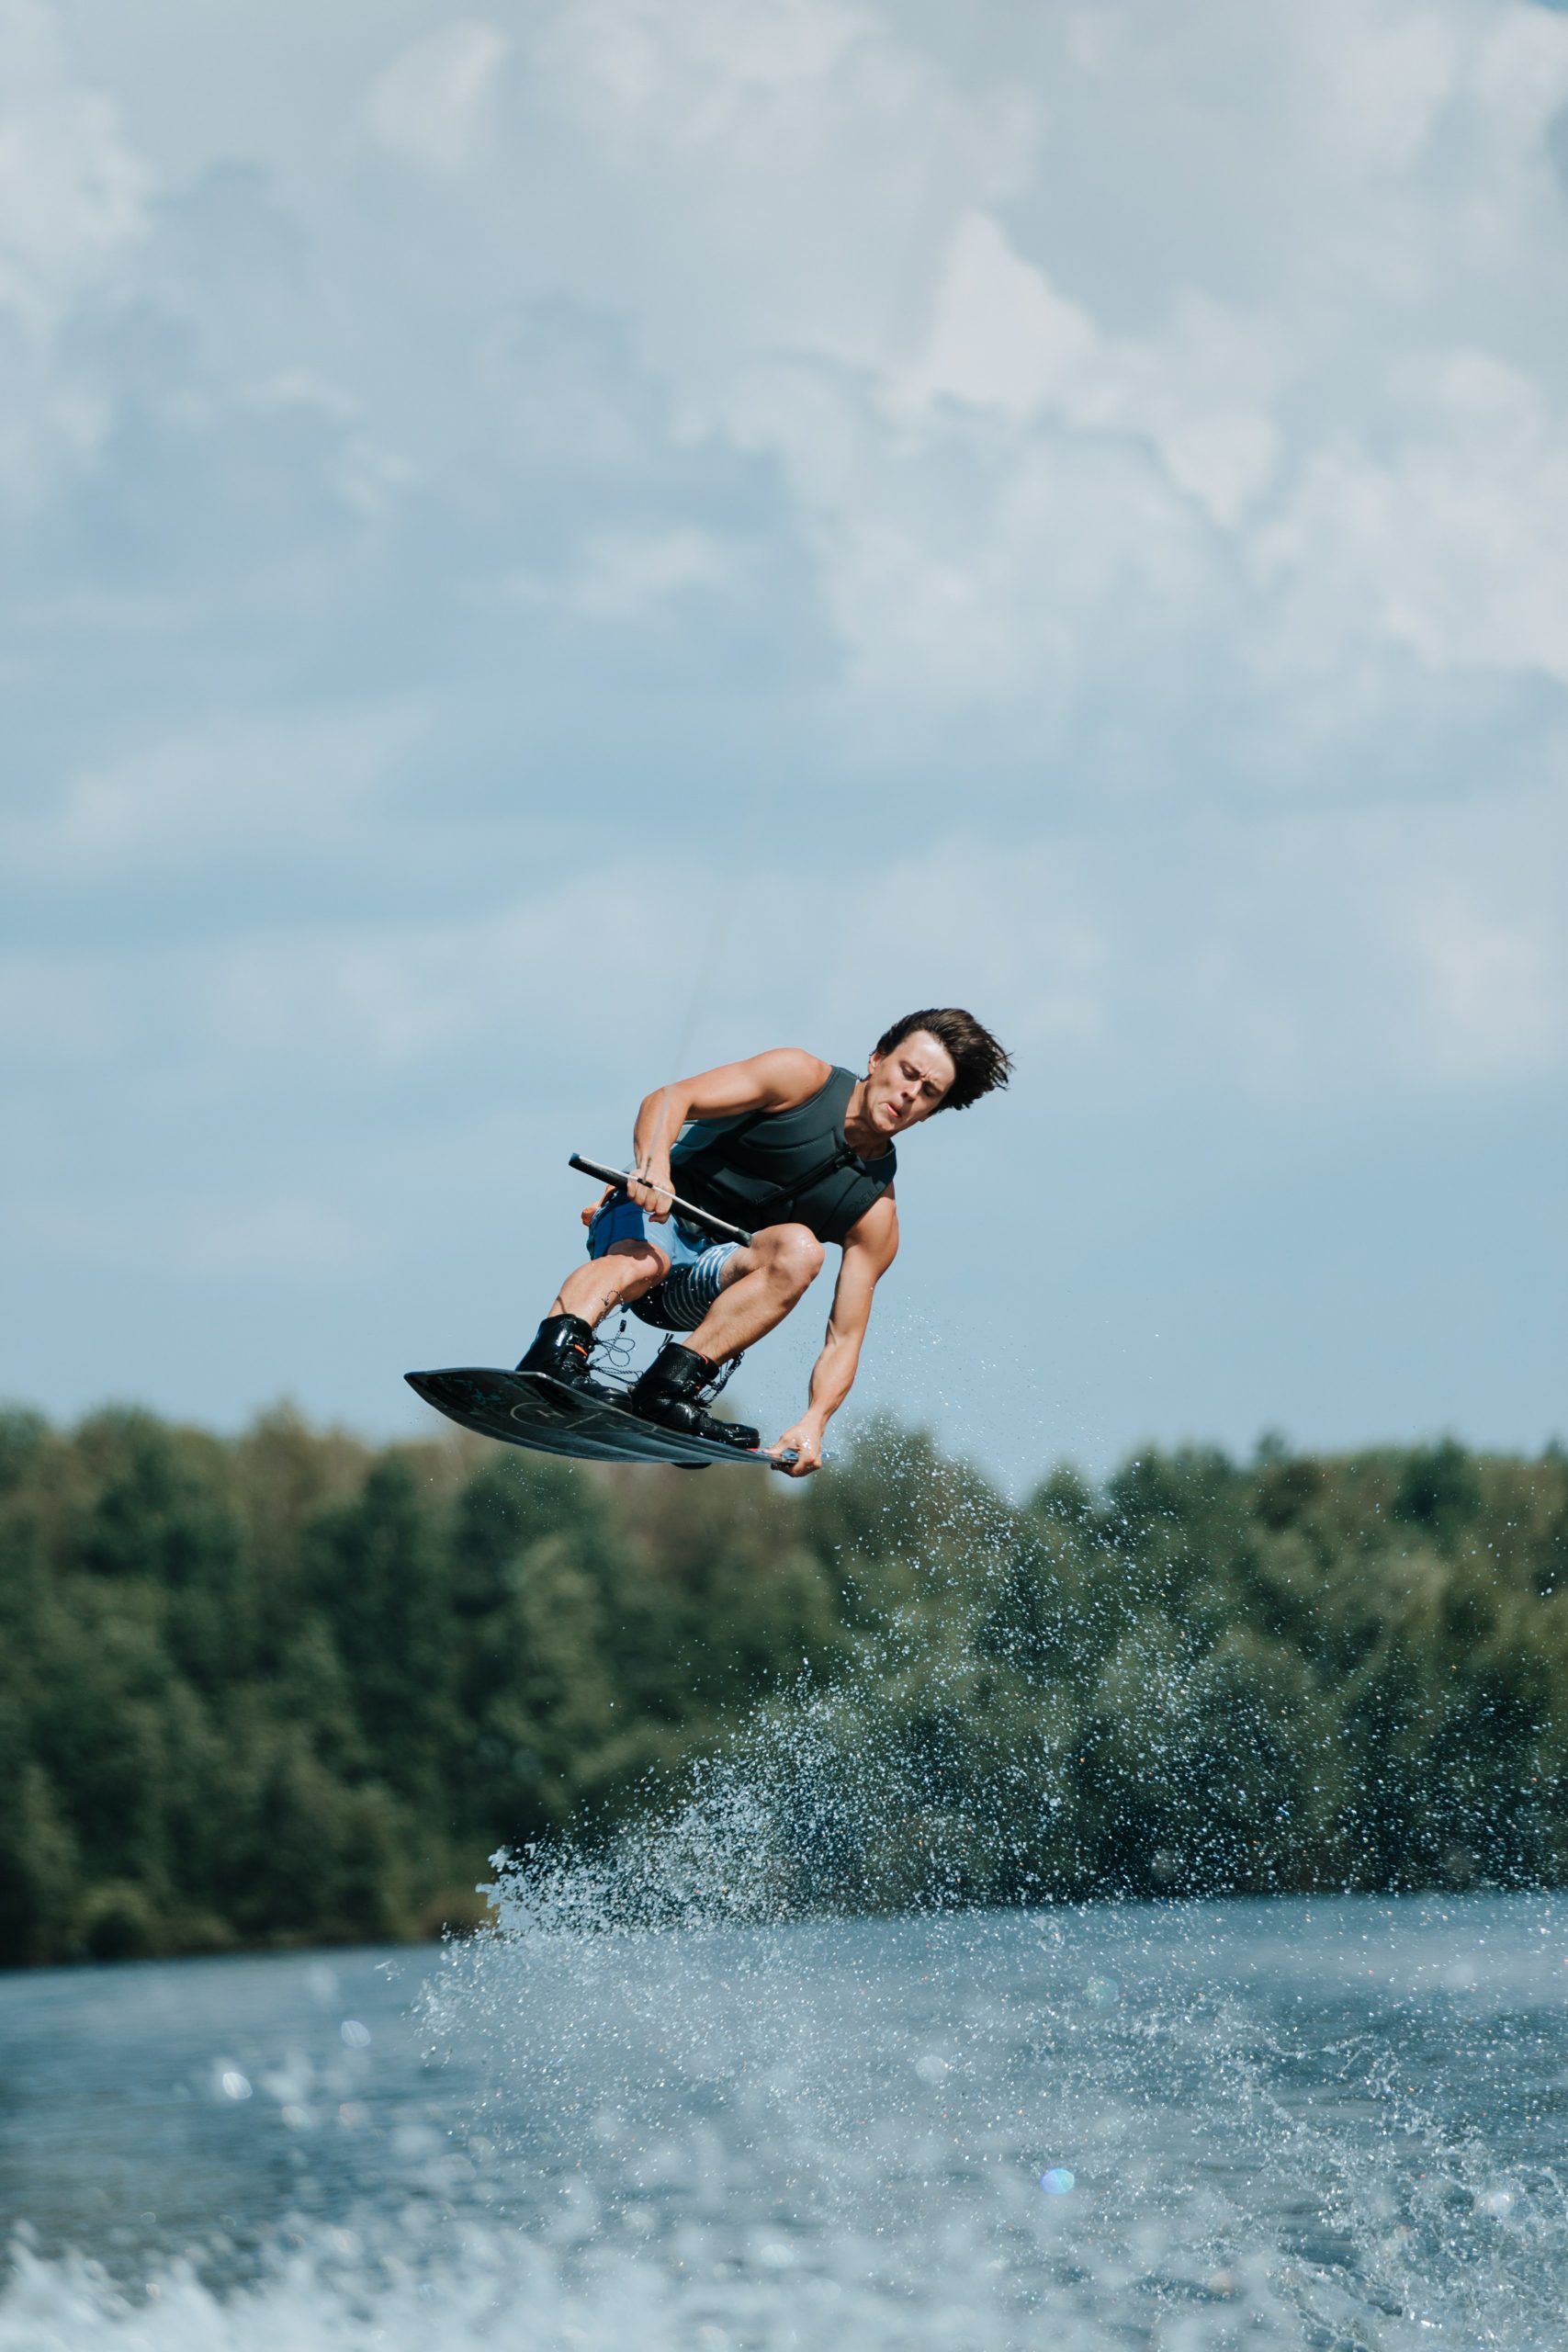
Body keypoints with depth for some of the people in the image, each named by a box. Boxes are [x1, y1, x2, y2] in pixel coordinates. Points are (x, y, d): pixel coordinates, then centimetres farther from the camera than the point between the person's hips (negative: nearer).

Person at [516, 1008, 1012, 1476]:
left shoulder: (874, 1212, 2)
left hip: (702, 1289, 3)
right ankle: (556, 1358, -62)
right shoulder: (802, 1078, -3)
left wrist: (813, 1423, -23)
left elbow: (843, 1340, -2)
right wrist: (654, 1166, -35)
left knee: (799, 1249, -27)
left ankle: (671, 1384, -37)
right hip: (648, 1219, -3)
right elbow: (668, 1099, -13)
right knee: (644, 1259, -37)